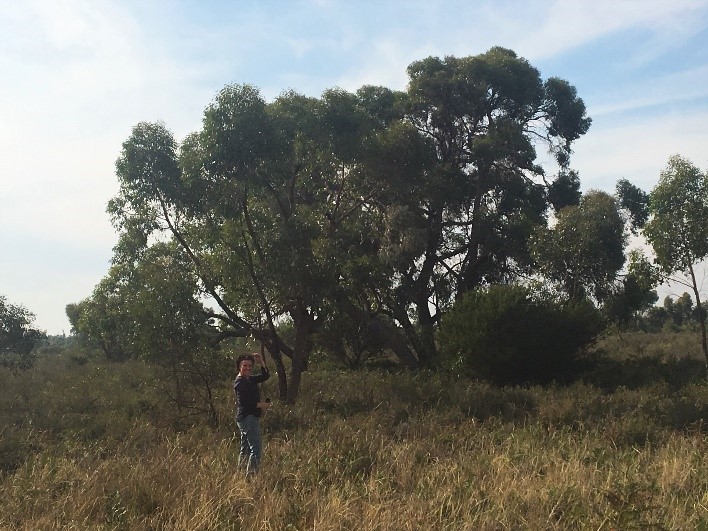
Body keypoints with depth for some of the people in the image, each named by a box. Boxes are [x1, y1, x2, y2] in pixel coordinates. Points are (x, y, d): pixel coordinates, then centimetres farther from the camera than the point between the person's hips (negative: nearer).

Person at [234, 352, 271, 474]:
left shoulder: (250, 380, 14)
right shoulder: (240, 383, -13)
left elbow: (265, 376, 23)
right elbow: (244, 402, -22)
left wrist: (261, 361, 11)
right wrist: (262, 405, -13)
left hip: (250, 418, 10)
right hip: (248, 418, -10)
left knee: (245, 449, 15)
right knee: (256, 448, -15)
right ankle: (251, 473, -19)